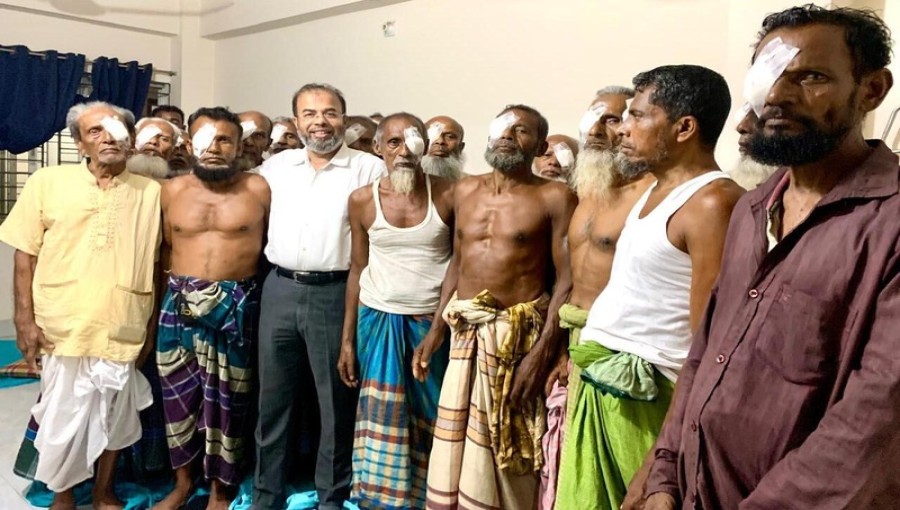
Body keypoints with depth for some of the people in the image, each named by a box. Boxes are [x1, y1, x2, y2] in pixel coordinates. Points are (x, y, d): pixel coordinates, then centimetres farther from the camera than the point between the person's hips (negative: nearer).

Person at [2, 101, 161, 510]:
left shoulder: (150, 192, 1)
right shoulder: (48, 181, -1)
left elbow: (156, 263, 6)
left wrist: (153, 327, 5)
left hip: (123, 332, 1)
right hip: (63, 329, -1)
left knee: (114, 418, 15)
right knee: (63, 418, 10)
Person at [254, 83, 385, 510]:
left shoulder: (369, 169, -2)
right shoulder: (275, 166, 11)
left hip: (335, 293, -4)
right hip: (279, 290, 4)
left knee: (336, 403, 6)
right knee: (272, 399, 12)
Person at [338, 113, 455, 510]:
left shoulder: (447, 196, -4)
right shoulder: (362, 200, 0)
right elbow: (358, 270, 6)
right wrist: (347, 338, 5)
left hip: (433, 322, 0)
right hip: (379, 320, 1)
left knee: (429, 417, 8)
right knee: (382, 417, 4)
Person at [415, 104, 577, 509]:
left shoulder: (554, 197, -6)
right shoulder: (465, 190, 10)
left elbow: (567, 278, -11)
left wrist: (543, 350, -18)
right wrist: (436, 330, 10)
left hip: (518, 335, -5)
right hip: (466, 333, 5)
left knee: (506, 450, 6)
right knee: (454, 444, 12)